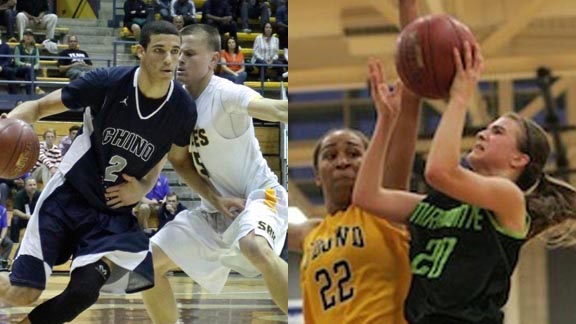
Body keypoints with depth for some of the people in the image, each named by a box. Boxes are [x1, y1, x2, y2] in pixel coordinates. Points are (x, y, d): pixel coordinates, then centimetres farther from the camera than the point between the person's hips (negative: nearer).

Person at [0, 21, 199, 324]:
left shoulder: (183, 109, -11)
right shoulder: (107, 83, -18)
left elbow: (177, 154, 12)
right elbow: (39, 106, -8)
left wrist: (144, 187, -5)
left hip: (115, 212, 2)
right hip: (68, 197, -2)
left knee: (84, 291, -19)